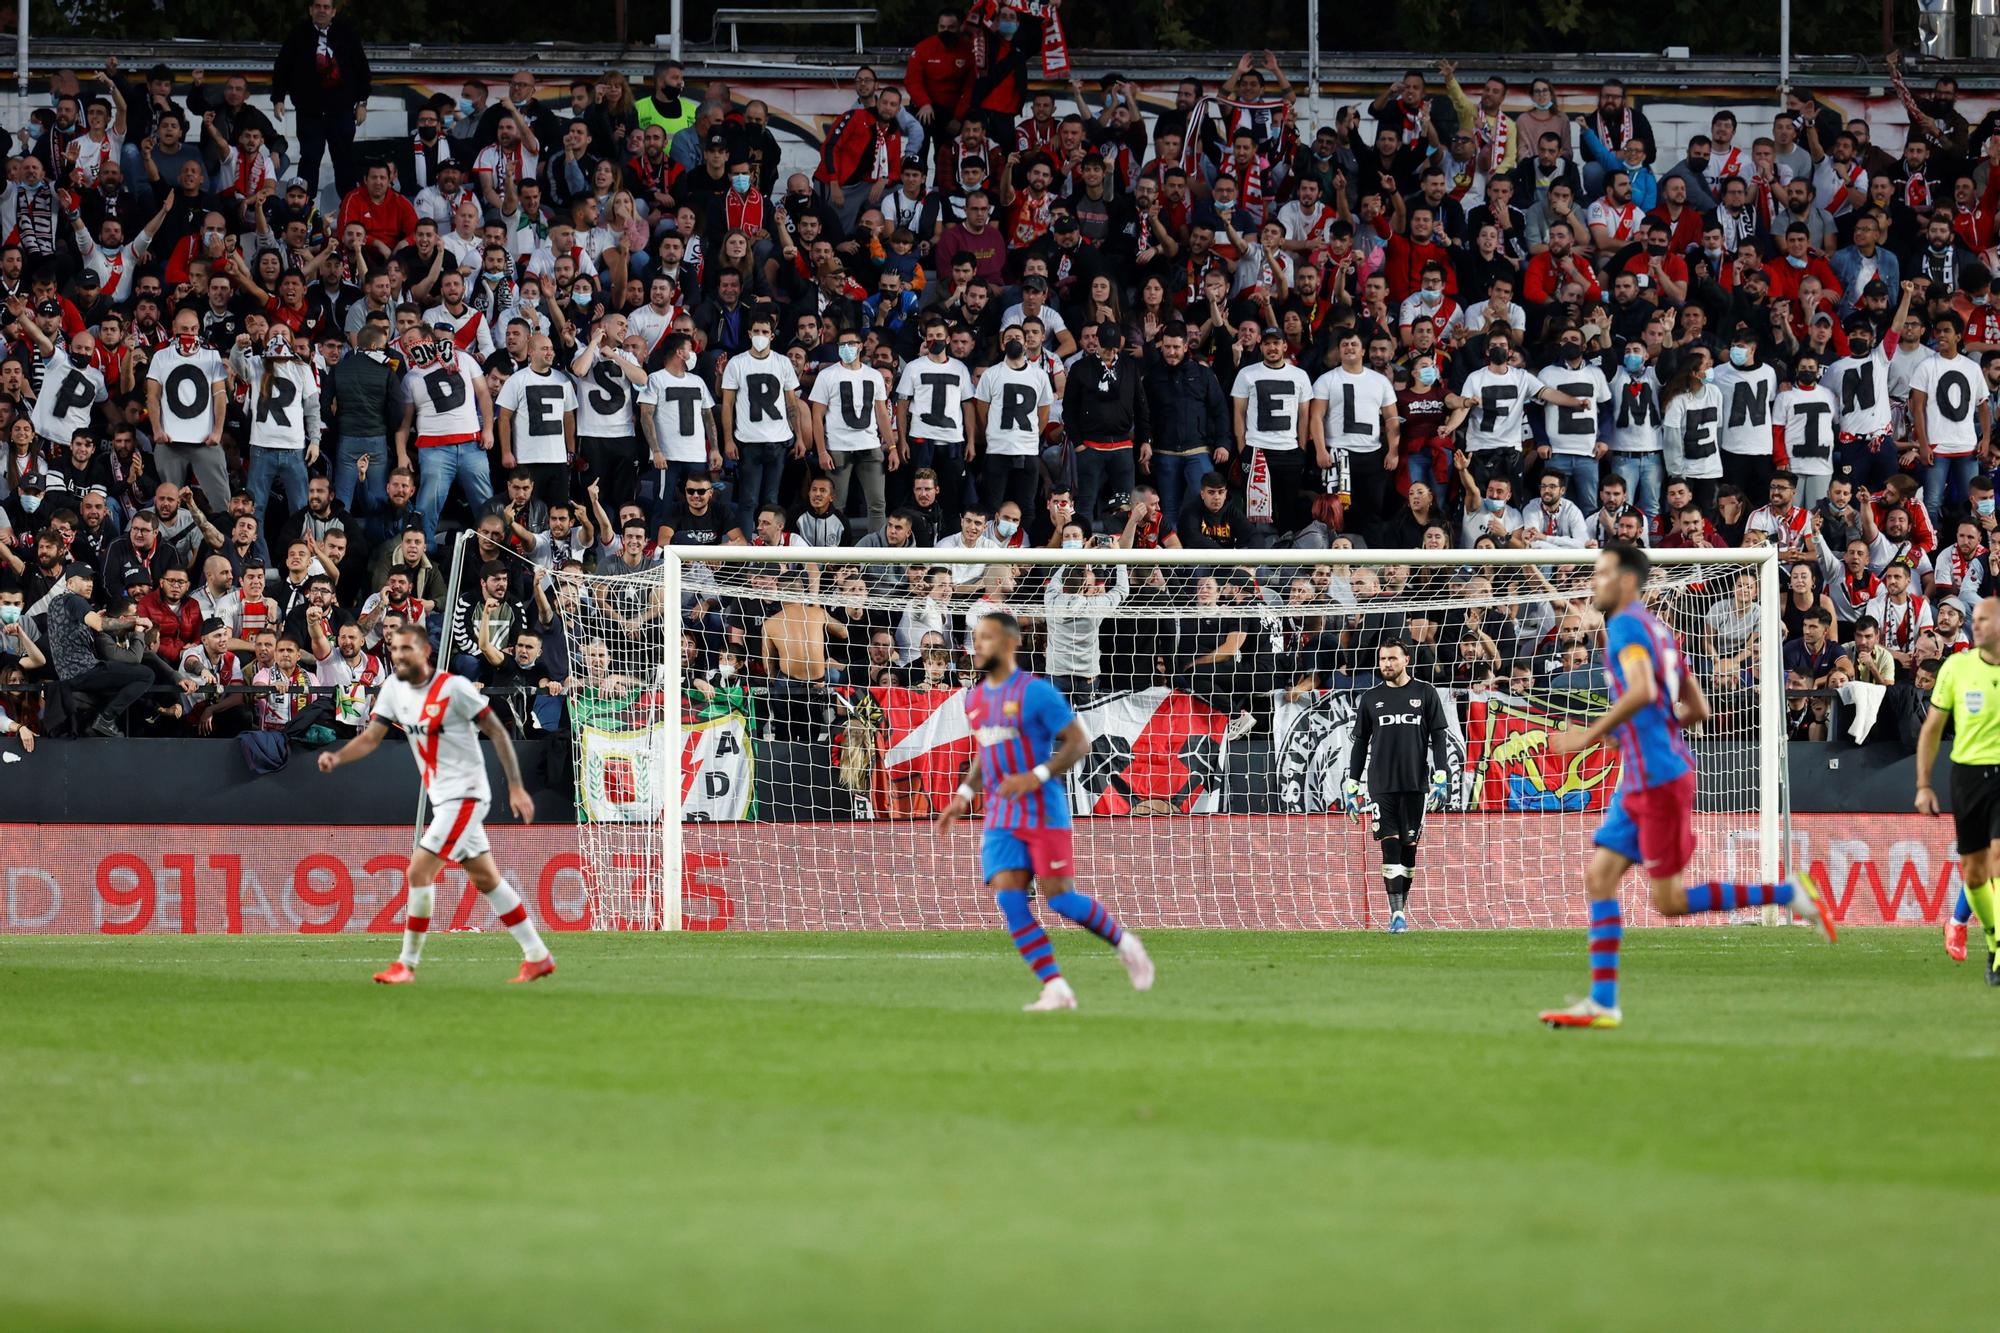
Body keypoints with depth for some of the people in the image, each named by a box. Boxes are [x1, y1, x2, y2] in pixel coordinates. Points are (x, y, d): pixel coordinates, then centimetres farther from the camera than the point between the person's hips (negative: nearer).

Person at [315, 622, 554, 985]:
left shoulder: (454, 688, -16)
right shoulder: (394, 688, 4)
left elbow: (497, 732, -11)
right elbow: (371, 737, 3)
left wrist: (516, 787, -12)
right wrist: (337, 757, -17)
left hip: (465, 795, -8)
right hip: (441, 798, 8)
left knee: (419, 871, -14)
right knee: (487, 879, 12)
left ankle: (407, 964, -5)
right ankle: (538, 956, 20)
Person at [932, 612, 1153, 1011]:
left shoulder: (1036, 692, -12)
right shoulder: (974, 698, 11)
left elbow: (1079, 742, -12)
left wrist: (1036, 777, -23)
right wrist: (965, 794, 12)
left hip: (1044, 812, -6)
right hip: (1001, 819, 6)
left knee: (1060, 899, -8)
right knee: (1008, 899, -9)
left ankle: (1124, 944, 19)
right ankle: (1056, 989, -7)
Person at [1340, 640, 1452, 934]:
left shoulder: (1426, 694, 7)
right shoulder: (1371, 699, 11)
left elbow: (1439, 737, 4)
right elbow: (1360, 743, 13)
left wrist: (1441, 777, -5)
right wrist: (1351, 785, 8)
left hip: (1416, 784, 0)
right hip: (1382, 785, 0)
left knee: (1409, 848, 3)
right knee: (1390, 847, -8)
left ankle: (1402, 906, 15)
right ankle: (1396, 914, -13)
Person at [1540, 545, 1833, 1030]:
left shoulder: (1627, 625, -11)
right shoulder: (1656, 629, 18)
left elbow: (1642, 691, -29)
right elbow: (1696, 709, 20)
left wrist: (1592, 735, -23)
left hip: (1659, 779, -10)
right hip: (1639, 781, 10)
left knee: (1669, 902, -5)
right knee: (1598, 876, 4)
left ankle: (1788, 894, -1)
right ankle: (1602, 1003, 1)